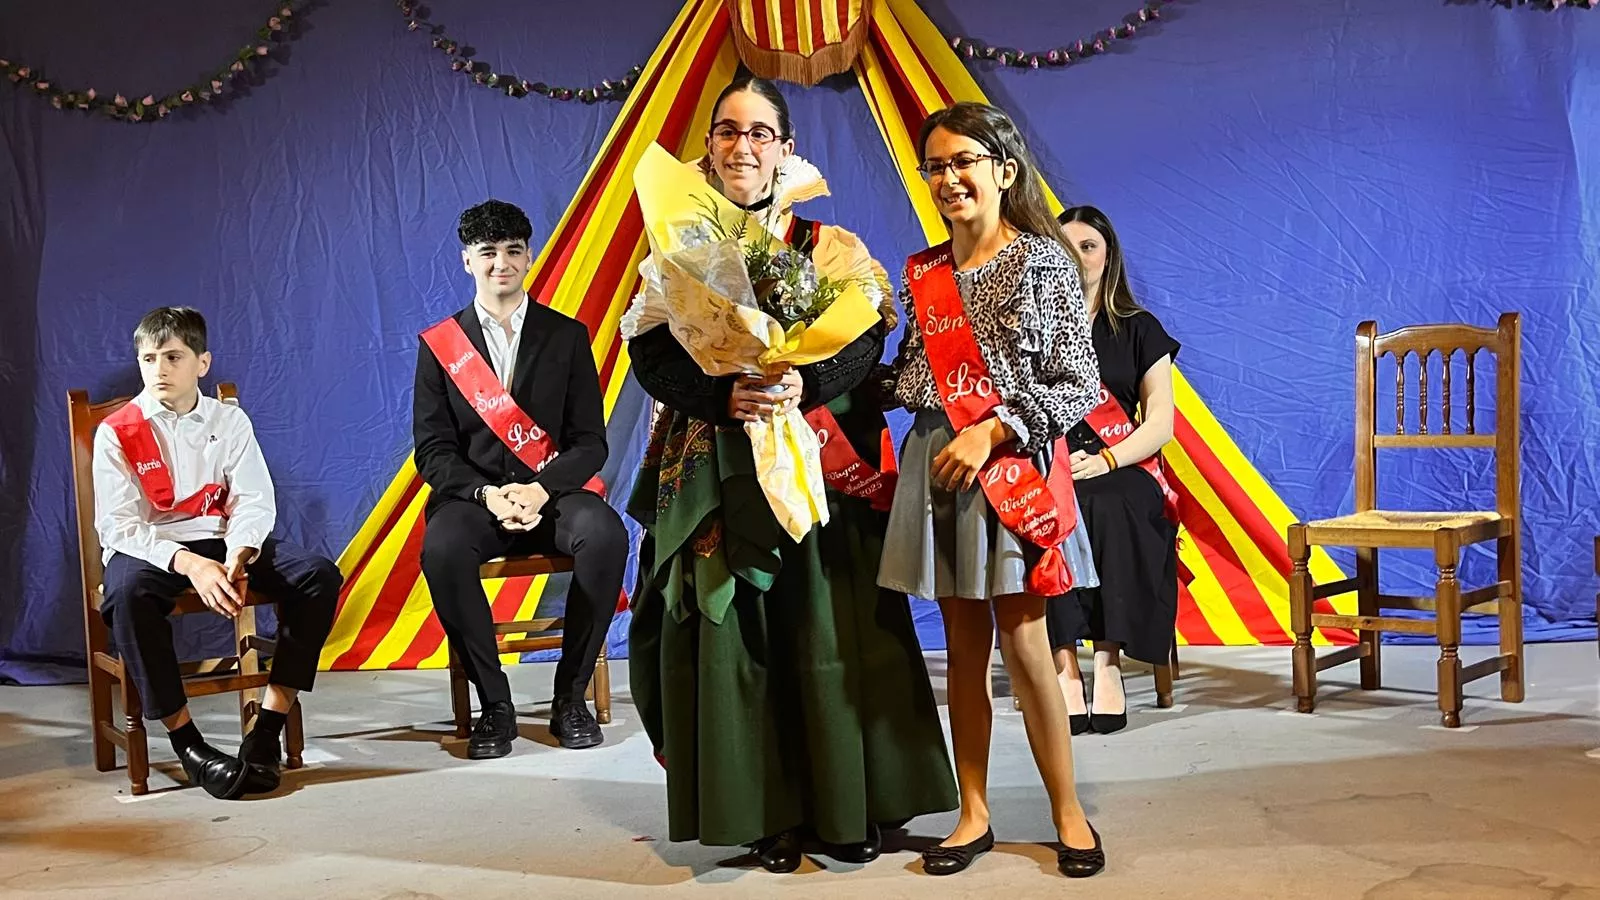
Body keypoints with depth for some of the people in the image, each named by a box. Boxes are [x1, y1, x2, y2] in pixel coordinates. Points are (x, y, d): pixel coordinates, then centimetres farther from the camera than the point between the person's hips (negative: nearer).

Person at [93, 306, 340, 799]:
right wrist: (189, 564, -28)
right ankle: (187, 743, -28)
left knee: (319, 574, -20)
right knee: (128, 590, -39)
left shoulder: (229, 420, 7)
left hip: (222, 541, 3)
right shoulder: (117, 433, -2)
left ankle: (268, 729, -20)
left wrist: (237, 559, -23)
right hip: (149, 549, -3)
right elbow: (118, 526, -11)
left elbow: (254, 501, -1)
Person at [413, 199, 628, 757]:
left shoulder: (567, 337, 8)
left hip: (555, 491, 0)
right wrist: (487, 494, -17)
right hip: (473, 496, 0)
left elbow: (590, 441, 1)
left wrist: (542, 490, -17)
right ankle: (494, 704, -16)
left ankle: (570, 698, -15)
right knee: (442, 550, -34)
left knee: (605, 535, -33)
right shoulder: (439, 346, 7)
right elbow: (432, 450, 2)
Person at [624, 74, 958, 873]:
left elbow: (866, 340, -5)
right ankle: (770, 813, 12)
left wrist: (804, 383, -24)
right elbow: (652, 358, -2)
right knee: (738, 636, 1)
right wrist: (726, 396, -20)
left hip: (821, 464, -1)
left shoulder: (827, 247, 6)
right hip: (719, 473, 1)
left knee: (830, 634, 0)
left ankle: (847, 808, 12)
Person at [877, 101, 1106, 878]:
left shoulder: (1043, 260, -3)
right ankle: (974, 815, 18)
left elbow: (1077, 382, -8)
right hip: (936, 464, 4)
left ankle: (1068, 813, 14)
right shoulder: (922, 275, 10)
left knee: (1023, 646, -2)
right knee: (963, 647, 9)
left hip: (1015, 465, -4)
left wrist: (992, 430, -16)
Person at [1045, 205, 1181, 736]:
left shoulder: (1139, 329, 14)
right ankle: (1064, 667, -33)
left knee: (1109, 512, -35)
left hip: (1120, 471, 0)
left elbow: (1161, 422, 6)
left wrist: (1105, 461, -12)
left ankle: (1108, 663, -30)